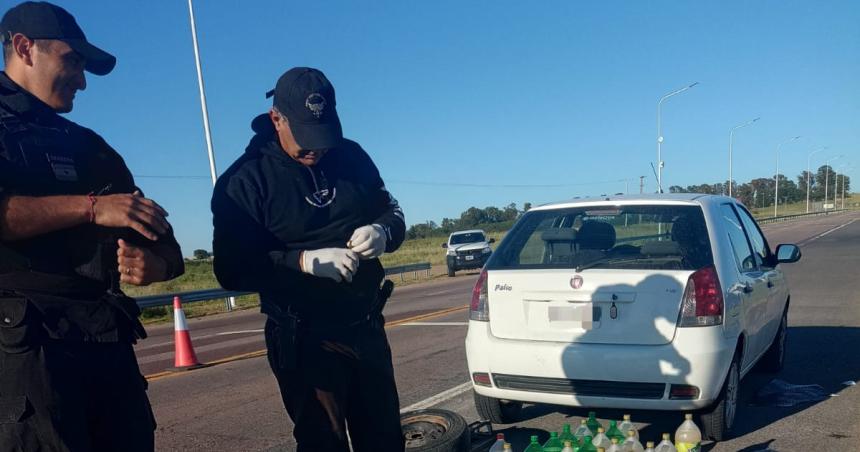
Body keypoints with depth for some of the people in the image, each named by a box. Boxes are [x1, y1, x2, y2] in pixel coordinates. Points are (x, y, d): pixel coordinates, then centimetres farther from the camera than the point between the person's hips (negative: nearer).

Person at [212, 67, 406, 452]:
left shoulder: (352, 156, 3)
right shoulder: (245, 181, -9)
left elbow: (393, 213, 13)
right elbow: (232, 269, -14)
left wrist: (382, 232, -11)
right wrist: (306, 261, -27)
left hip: (367, 329, 5)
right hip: (303, 341, -4)